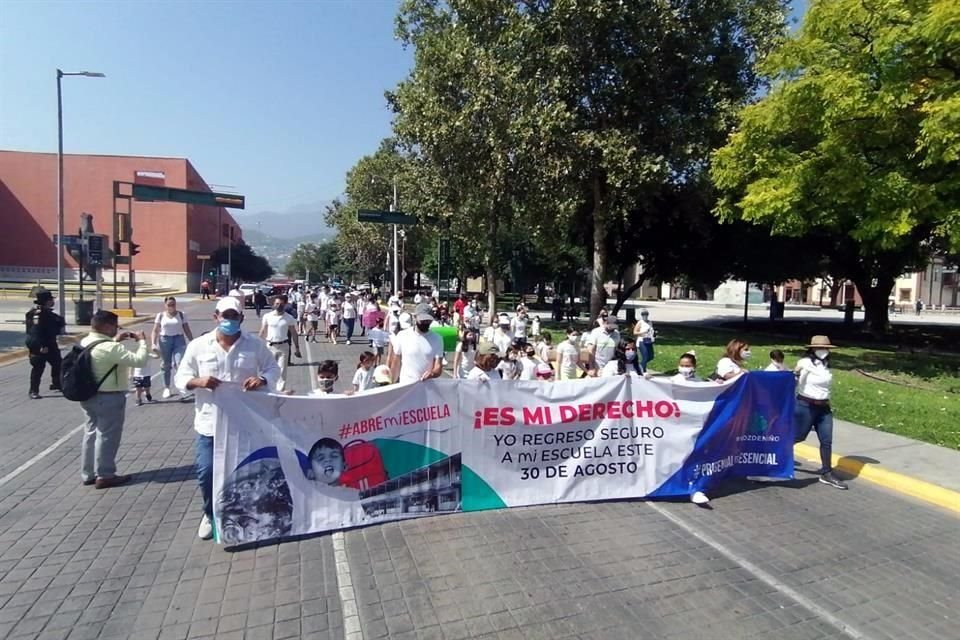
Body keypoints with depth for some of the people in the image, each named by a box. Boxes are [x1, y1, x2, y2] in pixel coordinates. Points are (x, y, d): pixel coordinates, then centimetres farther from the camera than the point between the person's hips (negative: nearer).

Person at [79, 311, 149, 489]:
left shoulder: (86, 342, 3)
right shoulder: (110, 348, -26)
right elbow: (139, 360, -27)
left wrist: (115, 340, 10)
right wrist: (142, 341, -14)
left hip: (89, 396, 9)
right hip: (109, 398, -9)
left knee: (91, 433, 18)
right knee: (107, 436, 3)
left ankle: (88, 474, 28)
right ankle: (104, 476, 13)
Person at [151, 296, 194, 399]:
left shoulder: (181, 315, 5)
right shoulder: (160, 315, 5)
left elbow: (187, 330, 7)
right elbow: (155, 331, 2)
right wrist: (153, 343, -10)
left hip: (179, 340, -1)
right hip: (164, 341, 1)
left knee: (180, 363, -19)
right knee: (166, 365, 9)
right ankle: (167, 388, 21)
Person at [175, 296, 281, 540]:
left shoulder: (255, 345, -3)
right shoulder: (198, 345, -2)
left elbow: (274, 368, 5)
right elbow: (180, 378, 2)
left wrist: (263, 379, -18)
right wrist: (198, 381, -20)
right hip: (209, 422, 0)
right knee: (206, 472, 2)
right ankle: (210, 514, 30)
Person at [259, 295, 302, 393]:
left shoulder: (289, 318, -2)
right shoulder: (267, 316, -2)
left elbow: (294, 334, 3)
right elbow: (262, 332, 5)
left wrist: (297, 348, -1)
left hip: (283, 346, 0)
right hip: (270, 346, 0)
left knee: (282, 371, 2)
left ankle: (280, 391, 9)